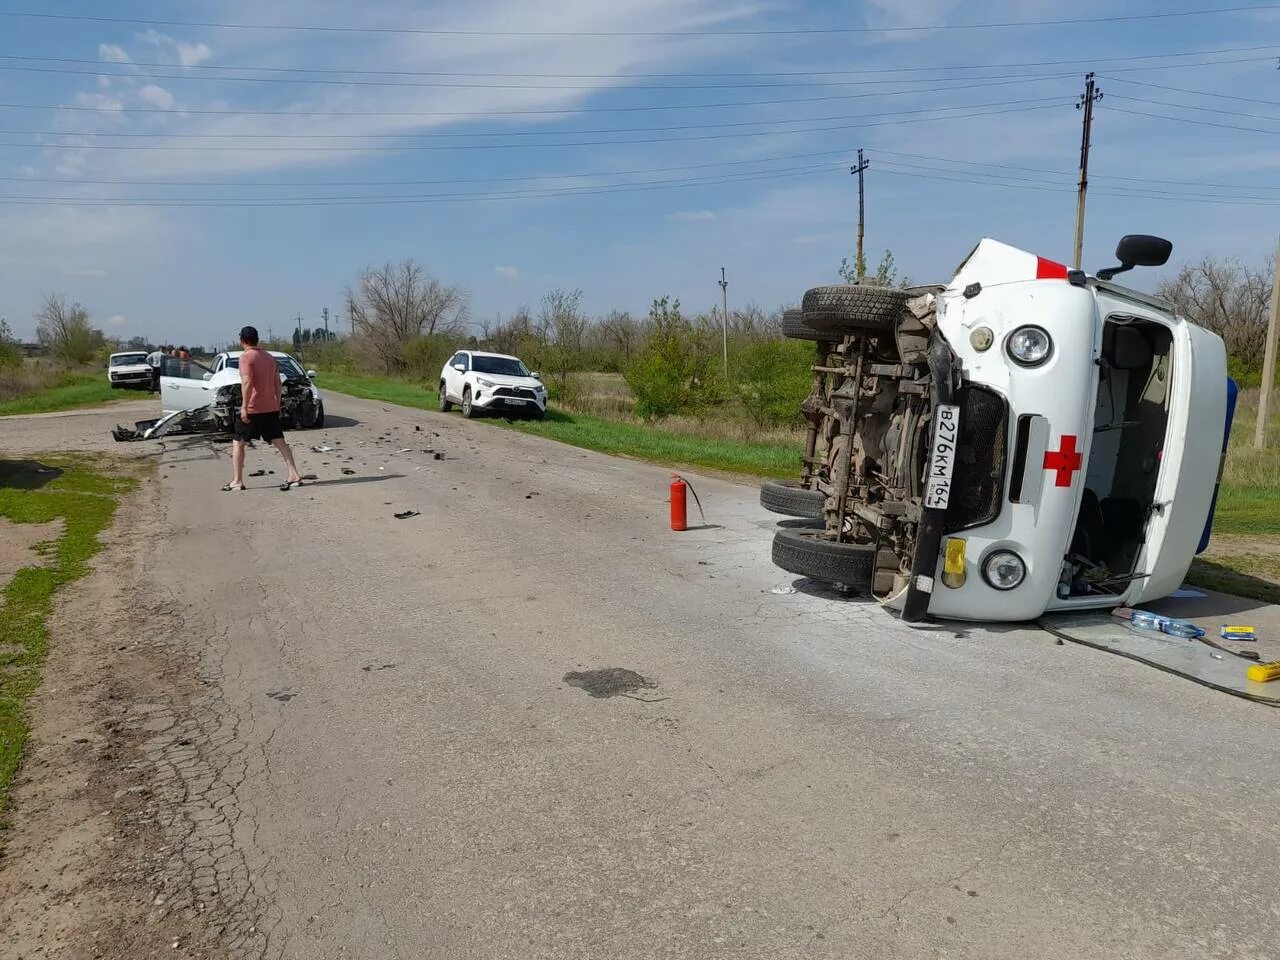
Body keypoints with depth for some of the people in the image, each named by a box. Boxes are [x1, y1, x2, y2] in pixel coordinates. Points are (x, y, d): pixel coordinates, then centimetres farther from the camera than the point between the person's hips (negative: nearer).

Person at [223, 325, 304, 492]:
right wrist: (278, 404, 21)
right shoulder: (269, 357, 12)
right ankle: (294, 475, -4)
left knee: (238, 443, 6)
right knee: (279, 441, 6)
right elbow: (277, 383, 15)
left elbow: (247, 382, -21)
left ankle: (237, 481, 6)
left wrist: (244, 406, -22)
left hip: (252, 409, -6)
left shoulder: (246, 357, -9)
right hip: (271, 408, 6)